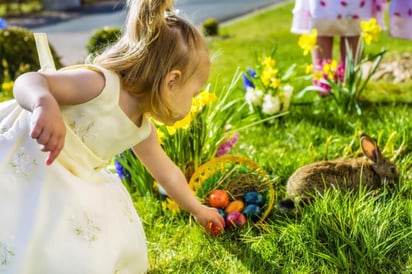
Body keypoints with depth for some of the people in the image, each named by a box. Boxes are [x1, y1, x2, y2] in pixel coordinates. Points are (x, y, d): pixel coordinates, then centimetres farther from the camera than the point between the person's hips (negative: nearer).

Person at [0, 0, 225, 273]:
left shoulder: (142, 130, 3)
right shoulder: (101, 84, -25)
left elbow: (168, 173, 20)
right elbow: (28, 81, -30)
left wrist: (199, 210, 32)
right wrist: (45, 104, -54)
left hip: (65, 188, 9)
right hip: (24, 164, -9)